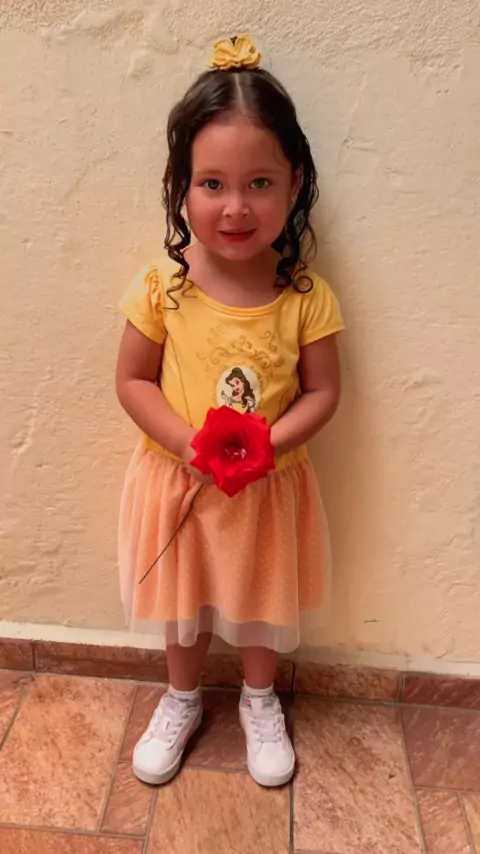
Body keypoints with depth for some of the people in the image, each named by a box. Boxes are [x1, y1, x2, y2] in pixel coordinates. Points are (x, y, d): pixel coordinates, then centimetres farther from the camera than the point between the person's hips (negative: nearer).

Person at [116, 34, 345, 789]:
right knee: (184, 609, 23)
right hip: (179, 481, 0)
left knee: (262, 607, 23)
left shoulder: (306, 296, -16)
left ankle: (260, 702, 53)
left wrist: (265, 443, -24)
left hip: (270, 485, 0)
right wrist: (186, 443, -22)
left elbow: (322, 392, -9)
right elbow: (133, 380, -9)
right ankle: (182, 701, 52)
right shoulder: (162, 285, -16)